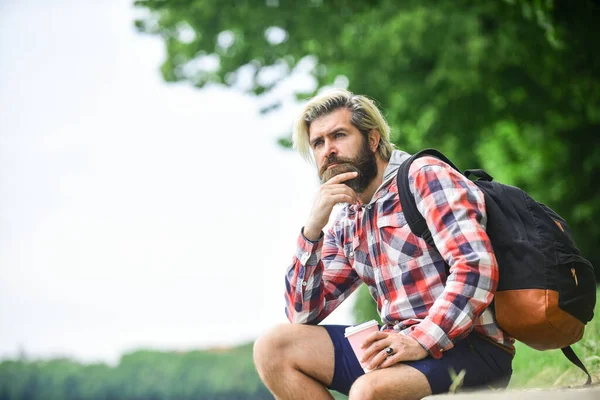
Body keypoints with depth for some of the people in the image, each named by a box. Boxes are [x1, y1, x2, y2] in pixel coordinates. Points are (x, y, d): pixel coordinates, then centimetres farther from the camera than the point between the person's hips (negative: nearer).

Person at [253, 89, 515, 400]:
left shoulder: (425, 175, -5)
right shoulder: (345, 225, 16)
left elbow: (476, 267, -18)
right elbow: (303, 314, 12)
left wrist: (421, 341, -25)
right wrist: (313, 229, -1)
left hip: (472, 350, -8)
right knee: (272, 349, -4)